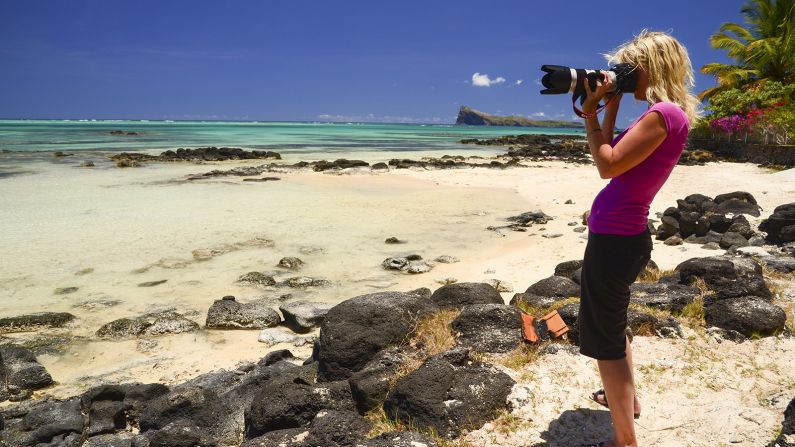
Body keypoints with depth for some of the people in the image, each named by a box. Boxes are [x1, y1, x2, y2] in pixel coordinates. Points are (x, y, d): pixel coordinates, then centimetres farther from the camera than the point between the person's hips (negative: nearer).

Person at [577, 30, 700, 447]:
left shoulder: (664, 113, -18)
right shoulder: (666, 114, 12)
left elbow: (608, 166, -20)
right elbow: (614, 158, 16)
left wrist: (590, 112, -12)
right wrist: (610, 107, 10)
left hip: (614, 237, -11)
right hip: (624, 234, 11)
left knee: (605, 338, 0)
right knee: (612, 323, 28)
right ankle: (626, 397, 47)